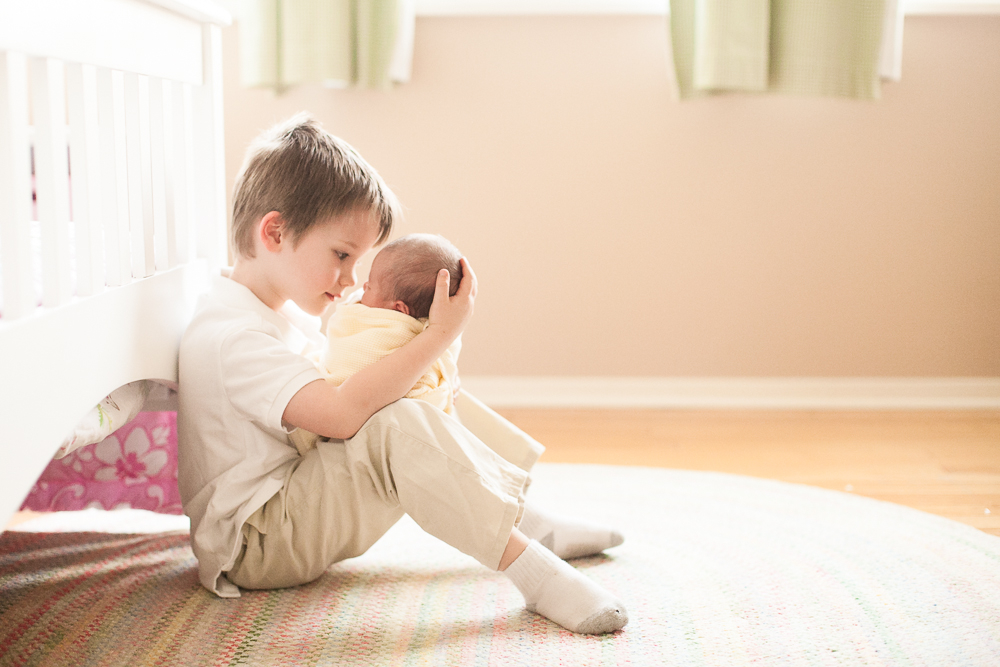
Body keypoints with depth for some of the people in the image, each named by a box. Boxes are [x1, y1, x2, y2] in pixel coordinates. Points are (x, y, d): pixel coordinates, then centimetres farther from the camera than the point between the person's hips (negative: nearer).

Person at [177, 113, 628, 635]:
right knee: (400, 427, -33)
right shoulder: (230, 336, -25)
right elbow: (343, 413, -36)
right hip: (253, 547, -11)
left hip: (297, 504, 11)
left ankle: (527, 519, 9)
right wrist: (439, 334, -30)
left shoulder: (282, 311, 10)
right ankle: (531, 569, -28)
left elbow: (340, 384, 17)